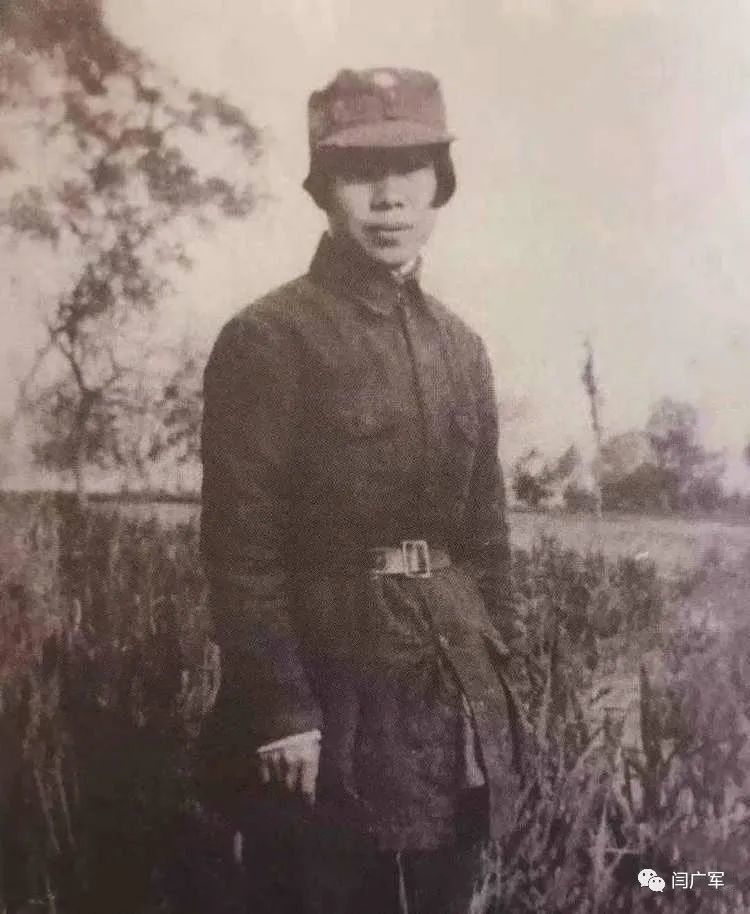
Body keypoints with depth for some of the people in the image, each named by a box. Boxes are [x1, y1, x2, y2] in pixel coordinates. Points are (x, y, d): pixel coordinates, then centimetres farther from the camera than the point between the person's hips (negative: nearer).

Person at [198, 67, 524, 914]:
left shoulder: (461, 346, 9)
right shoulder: (266, 338, -10)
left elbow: (485, 535, 12)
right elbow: (241, 548, -13)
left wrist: (492, 688, 10)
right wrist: (281, 711, -15)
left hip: (454, 706, 6)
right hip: (325, 703, -6)